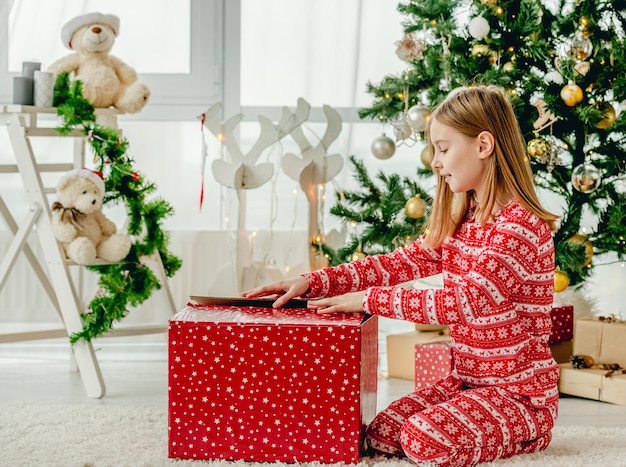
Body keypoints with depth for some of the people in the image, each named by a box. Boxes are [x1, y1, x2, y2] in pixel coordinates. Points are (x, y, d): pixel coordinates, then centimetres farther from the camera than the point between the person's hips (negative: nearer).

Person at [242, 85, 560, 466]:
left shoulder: (520, 224, -20)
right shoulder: (459, 223, 9)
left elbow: (468, 300, -28)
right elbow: (401, 263, 6)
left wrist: (370, 299, -25)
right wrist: (312, 283, -5)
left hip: (520, 389, -8)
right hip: (466, 379, 8)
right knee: (382, 433, -7)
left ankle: (529, 434, -1)